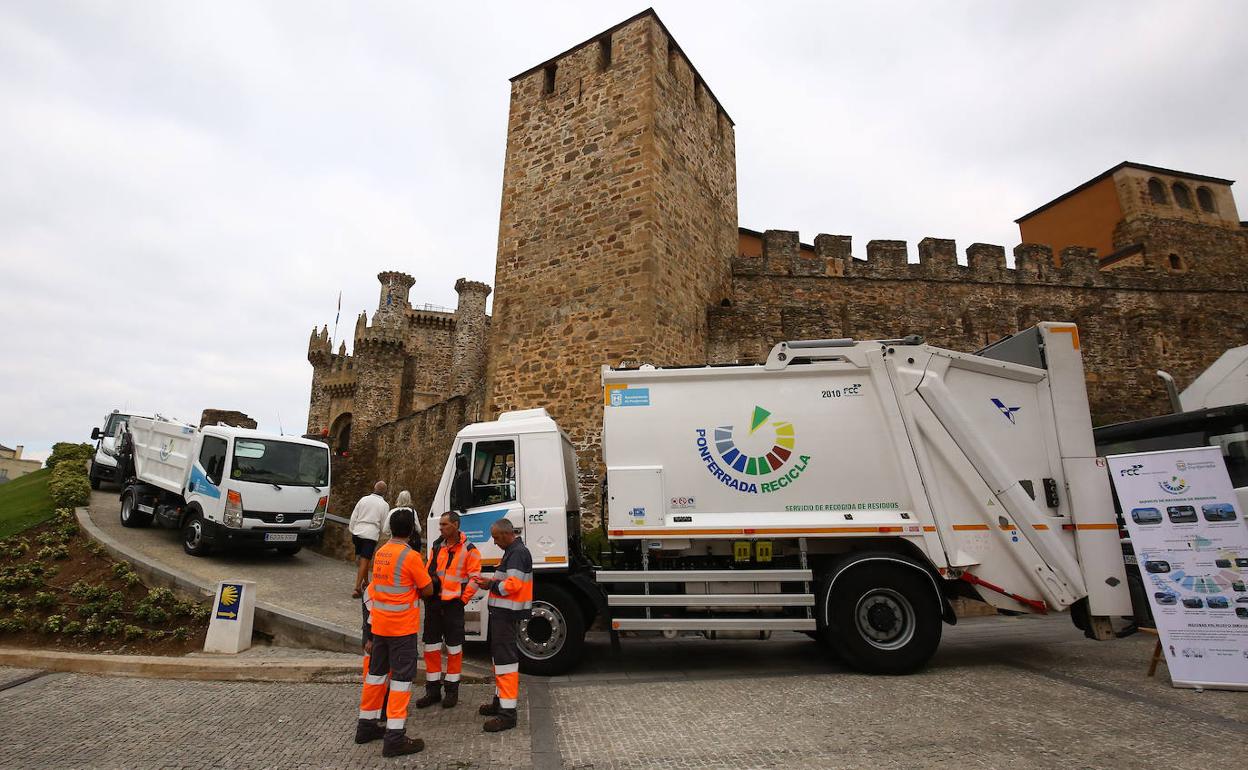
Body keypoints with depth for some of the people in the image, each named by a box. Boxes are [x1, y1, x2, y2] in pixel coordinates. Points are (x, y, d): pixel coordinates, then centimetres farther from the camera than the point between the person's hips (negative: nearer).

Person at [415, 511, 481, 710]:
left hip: (453, 604, -5)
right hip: (433, 603, 5)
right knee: (431, 645, 10)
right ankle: (433, 689, 23)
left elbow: (474, 578, -8)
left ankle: (452, 689, 19)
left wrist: (463, 599, -10)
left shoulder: (469, 550, -8)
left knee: (453, 647, 5)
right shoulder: (436, 547, 9)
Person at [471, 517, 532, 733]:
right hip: (501, 612, 11)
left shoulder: (517, 553, -17)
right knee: (499, 655, 20)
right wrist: (491, 581, 7)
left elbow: (513, 584, -25)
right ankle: (500, 701, 34)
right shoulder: (513, 551, 17)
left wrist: (491, 585, -12)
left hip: (506, 613, -11)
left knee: (505, 658, -8)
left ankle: (508, 713, -4)